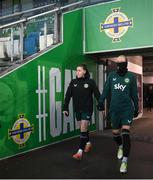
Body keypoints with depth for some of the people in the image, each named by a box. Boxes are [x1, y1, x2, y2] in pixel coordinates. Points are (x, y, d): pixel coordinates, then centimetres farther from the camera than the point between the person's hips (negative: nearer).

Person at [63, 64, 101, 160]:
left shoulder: (90, 82, -7)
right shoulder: (73, 82, 2)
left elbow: (97, 95, -4)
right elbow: (68, 96, 2)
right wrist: (65, 108, -3)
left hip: (87, 109, -4)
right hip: (77, 109, 4)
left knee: (83, 129, -8)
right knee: (83, 128, 16)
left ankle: (80, 151, -5)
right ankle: (88, 143, 38)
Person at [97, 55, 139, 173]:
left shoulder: (131, 76, 1)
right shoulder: (112, 75, 6)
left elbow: (134, 94, 6)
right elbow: (106, 89, 3)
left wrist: (136, 108, 10)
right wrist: (101, 101, -10)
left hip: (127, 109, -3)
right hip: (114, 109, 3)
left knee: (125, 133, -14)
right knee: (115, 132, 14)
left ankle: (124, 161, -7)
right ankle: (120, 147, 46)